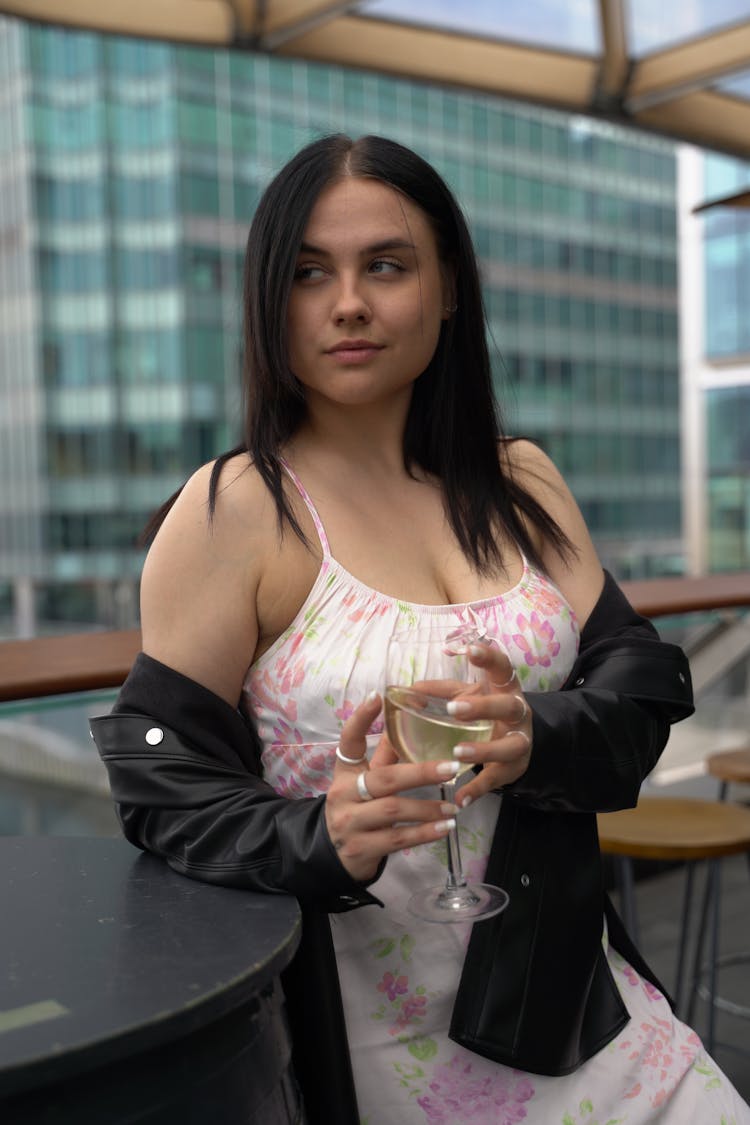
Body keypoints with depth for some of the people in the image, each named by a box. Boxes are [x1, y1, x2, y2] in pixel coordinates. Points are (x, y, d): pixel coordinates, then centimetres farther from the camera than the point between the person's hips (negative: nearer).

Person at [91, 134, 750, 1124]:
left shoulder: (524, 484, 5)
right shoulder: (231, 512, -12)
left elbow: (643, 680, 0)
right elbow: (164, 783, -12)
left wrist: (537, 740, -21)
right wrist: (322, 839, -30)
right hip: (376, 1035, -4)